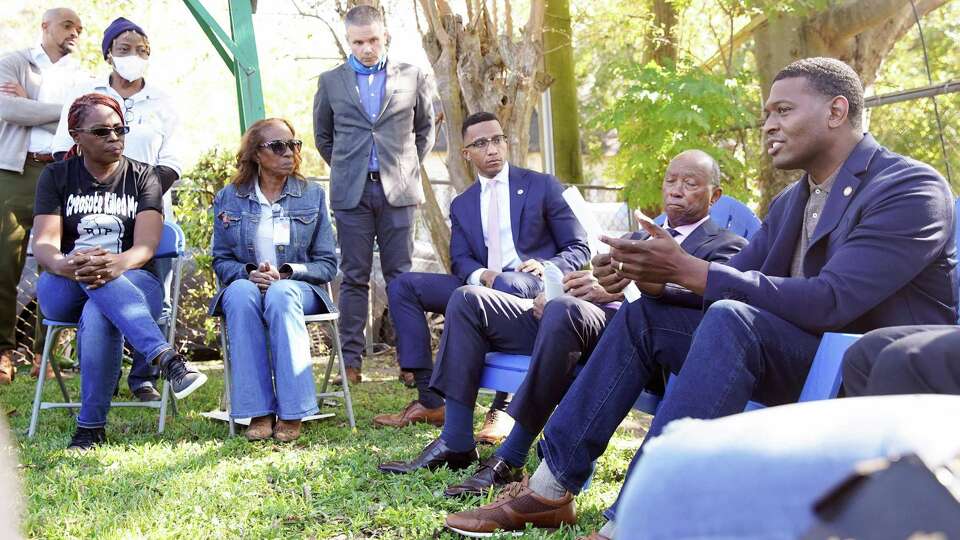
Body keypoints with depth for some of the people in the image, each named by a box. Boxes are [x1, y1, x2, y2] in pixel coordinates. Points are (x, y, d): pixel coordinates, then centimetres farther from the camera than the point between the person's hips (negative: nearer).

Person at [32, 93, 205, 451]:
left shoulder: (142, 177, 8)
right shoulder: (56, 177, 10)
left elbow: (146, 246, -9)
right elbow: (44, 245, -7)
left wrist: (118, 263, -34)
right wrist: (63, 264, -32)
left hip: (135, 283, -1)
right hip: (63, 291, 1)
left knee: (98, 314, -37)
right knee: (89, 271, -36)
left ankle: (90, 428, -31)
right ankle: (167, 358, -49)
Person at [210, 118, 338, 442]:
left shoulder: (313, 195, 8)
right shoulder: (229, 198, 9)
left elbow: (328, 264, 5)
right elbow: (221, 261, 9)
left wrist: (285, 272, -12)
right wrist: (250, 273, -13)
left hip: (299, 286, -1)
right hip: (246, 284, 1)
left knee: (280, 295, -37)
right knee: (241, 293, -36)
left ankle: (291, 413, -36)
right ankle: (258, 412, -36)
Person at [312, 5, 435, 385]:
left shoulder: (412, 78, 7)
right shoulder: (331, 82, 9)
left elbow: (425, 128, 18)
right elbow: (323, 136, 19)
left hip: (398, 190, 0)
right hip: (351, 192, 0)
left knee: (401, 276, 1)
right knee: (354, 278, 2)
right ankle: (350, 360, 4)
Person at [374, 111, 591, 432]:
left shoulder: (542, 186, 8)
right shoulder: (461, 205, 19)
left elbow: (578, 249, 7)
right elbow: (460, 261, 10)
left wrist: (548, 267, -16)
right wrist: (480, 275, -15)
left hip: (534, 287, -5)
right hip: (482, 285, 5)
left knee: (506, 283, -40)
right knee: (402, 286, -10)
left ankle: (503, 407, -34)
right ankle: (430, 399, -16)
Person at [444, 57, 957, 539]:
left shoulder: (911, 188, -14)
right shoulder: (791, 201, 14)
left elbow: (830, 301, -25)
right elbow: (732, 279, 10)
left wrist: (689, 269, -24)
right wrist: (659, 272, -12)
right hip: (799, 362, 8)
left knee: (731, 318, -32)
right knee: (643, 316, -2)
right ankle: (551, 486, -4)